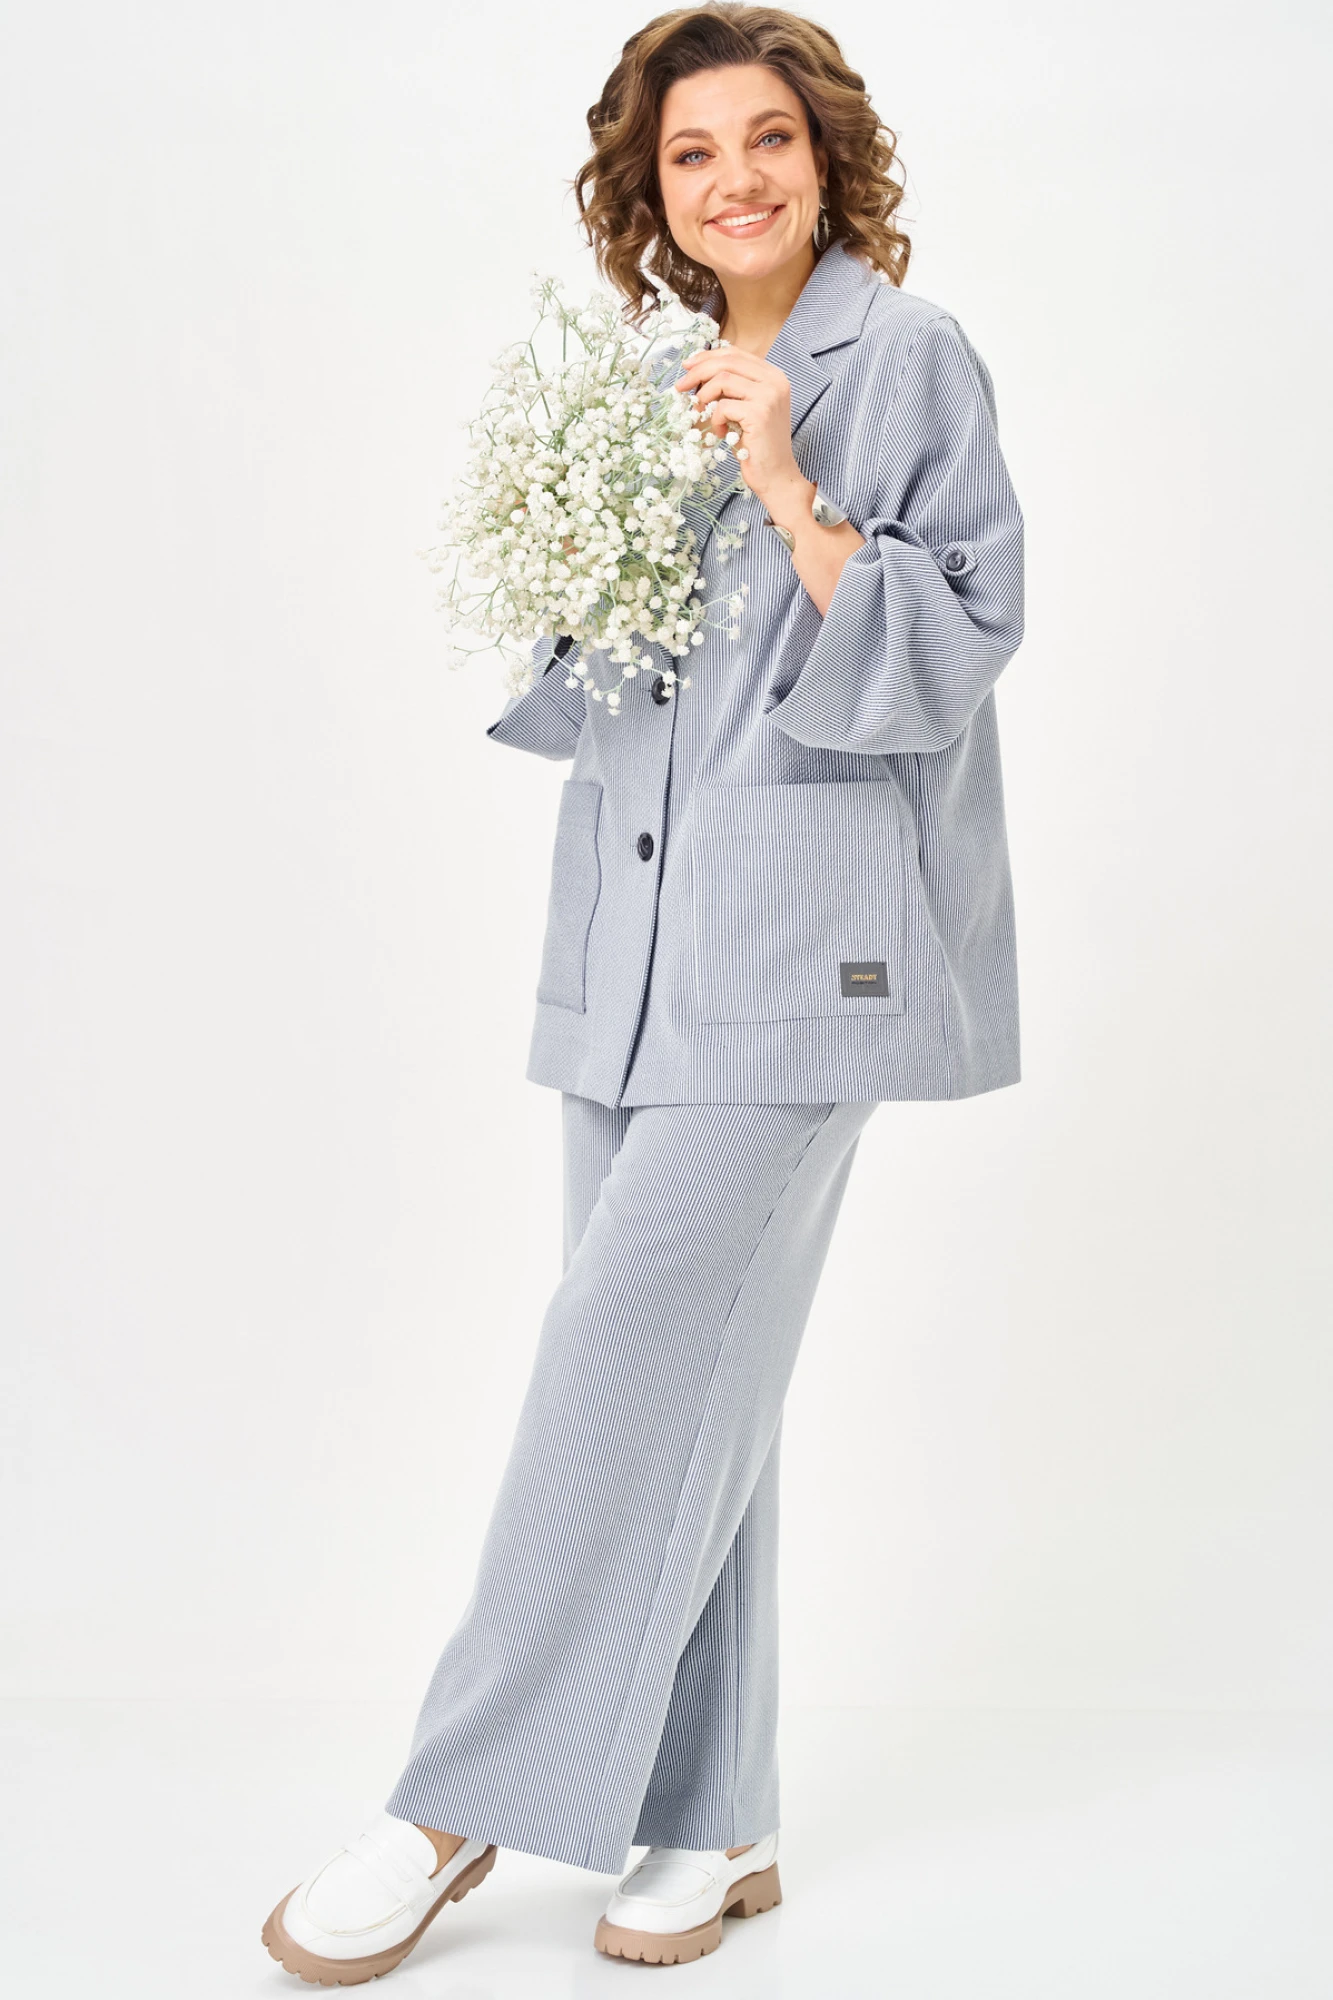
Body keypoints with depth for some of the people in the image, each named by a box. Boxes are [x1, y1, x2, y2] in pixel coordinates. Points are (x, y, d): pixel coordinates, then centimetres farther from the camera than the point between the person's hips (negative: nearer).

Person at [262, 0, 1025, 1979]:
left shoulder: (910, 359, -1)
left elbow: (952, 648, -8)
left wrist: (795, 498, -17)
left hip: (799, 940, -6)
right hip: (637, 936, 7)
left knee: (633, 1338, -10)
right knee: (687, 1375, 8)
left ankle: (463, 1802, 2)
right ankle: (710, 1821, 18)